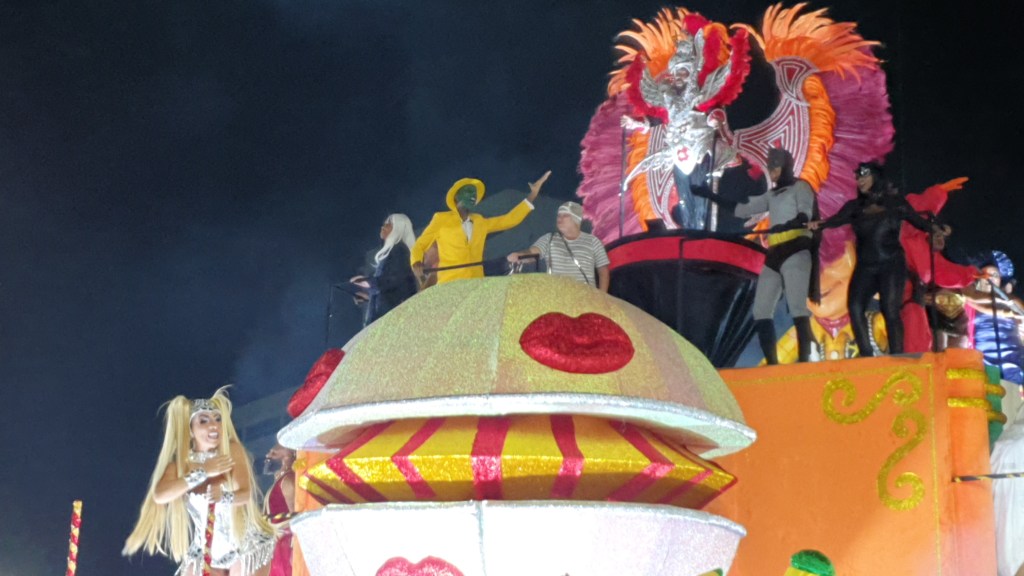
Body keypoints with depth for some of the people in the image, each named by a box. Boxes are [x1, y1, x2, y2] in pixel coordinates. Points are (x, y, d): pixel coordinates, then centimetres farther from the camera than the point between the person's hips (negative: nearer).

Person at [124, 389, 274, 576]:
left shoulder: (232, 450, -10)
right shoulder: (181, 462, -6)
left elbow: (246, 493, -18)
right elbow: (159, 495, -25)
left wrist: (224, 497, -36)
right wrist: (203, 472, -29)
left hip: (246, 545, -3)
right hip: (205, 549, 3)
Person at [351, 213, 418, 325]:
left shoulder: (399, 250, -5)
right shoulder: (391, 251, 23)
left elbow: (397, 279, -16)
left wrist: (370, 282, -18)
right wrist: (370, 294, 29)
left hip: (390, 307, -9)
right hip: (383, 307, 9)